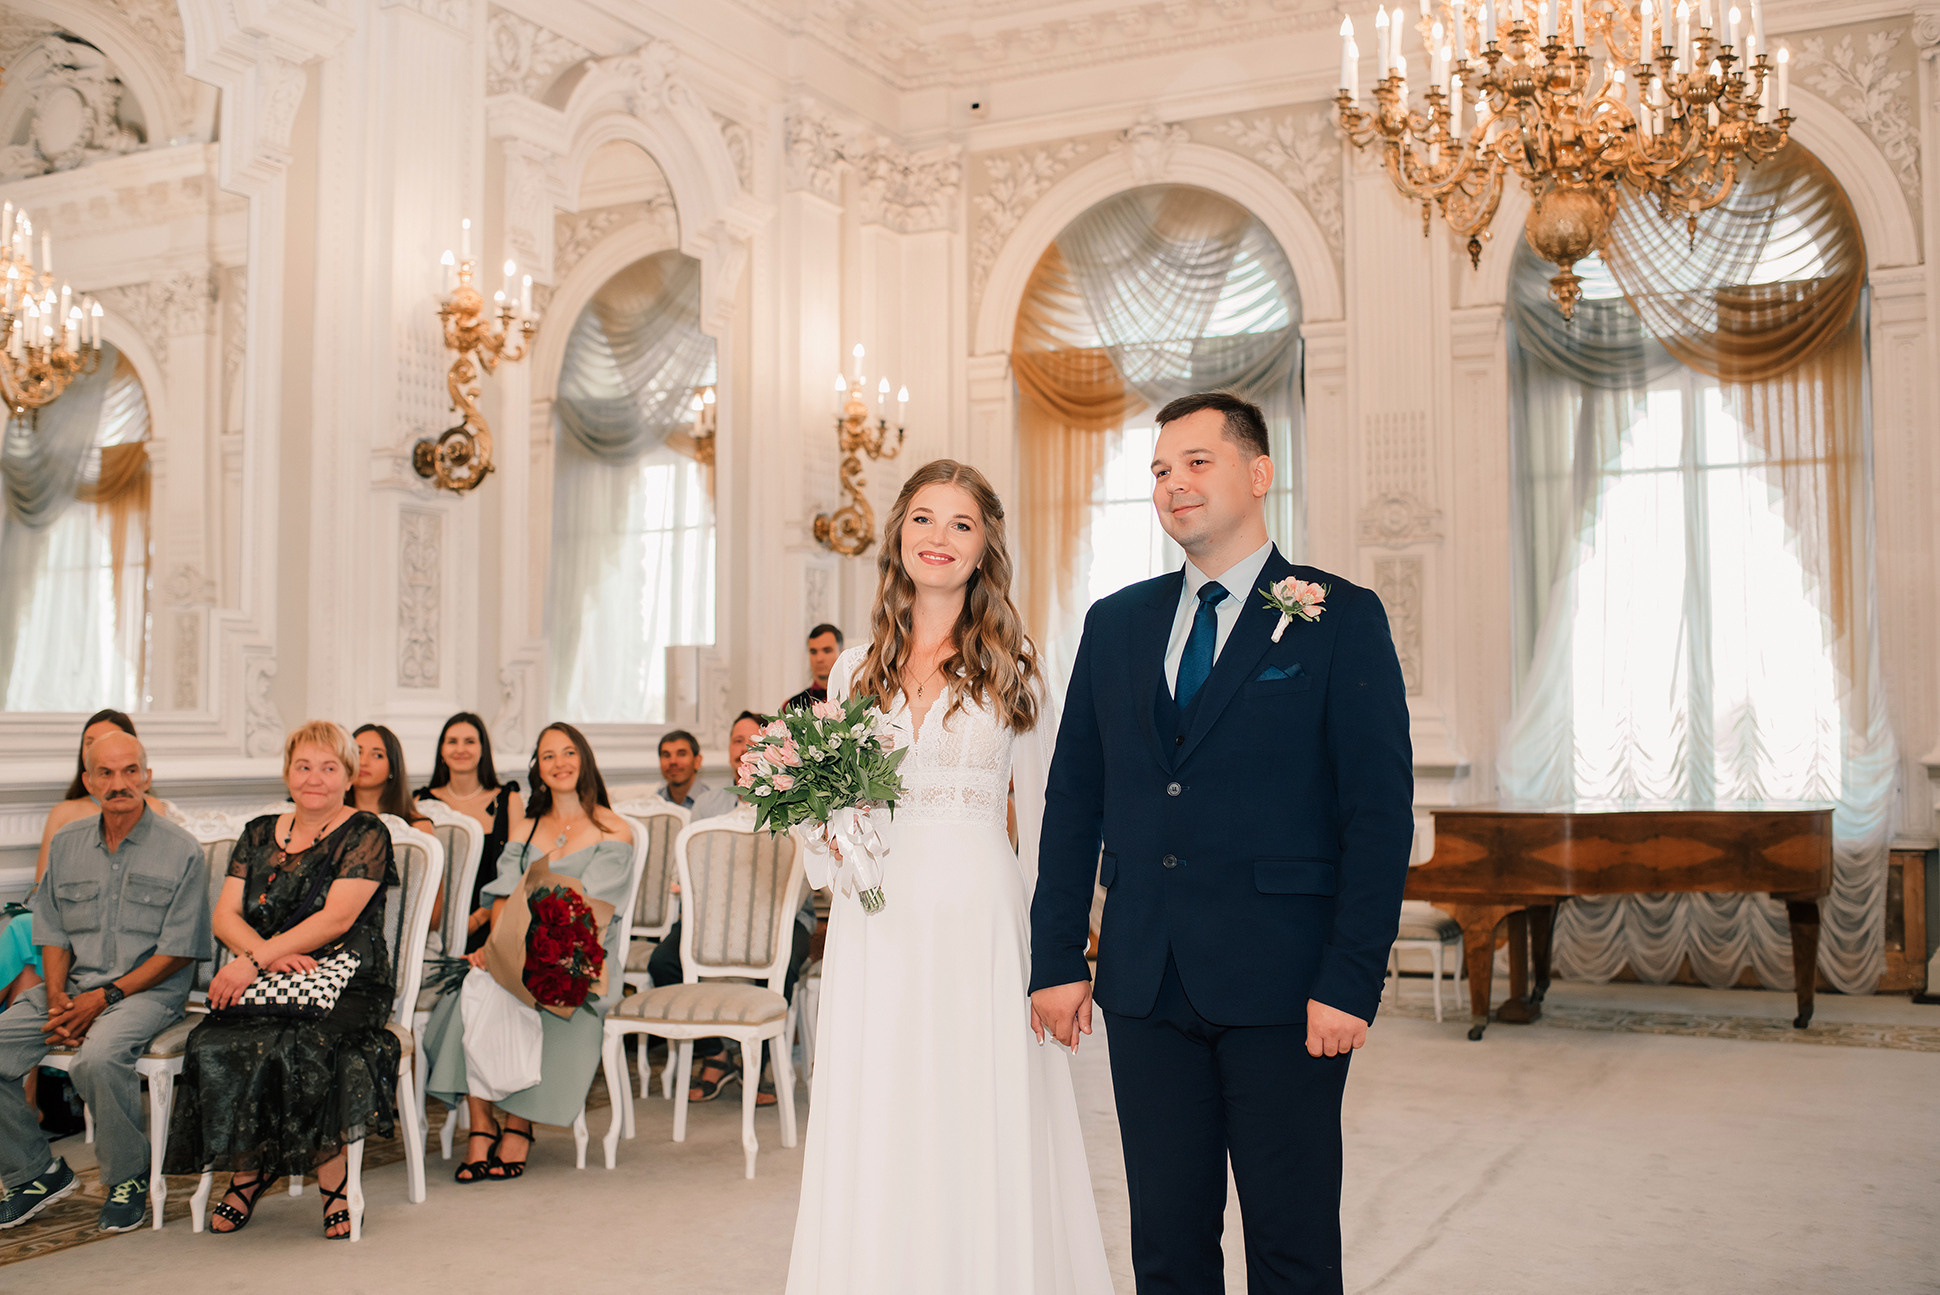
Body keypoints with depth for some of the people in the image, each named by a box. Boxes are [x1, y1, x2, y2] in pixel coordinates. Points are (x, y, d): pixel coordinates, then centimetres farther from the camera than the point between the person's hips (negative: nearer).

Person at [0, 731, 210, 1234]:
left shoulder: (181, 851, -5)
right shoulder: (66, 844, 11)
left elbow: (177, 952, -7)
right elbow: (53, 934, 13)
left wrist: (104, 997, -15)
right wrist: (57, 998, -5)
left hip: (149, 990, -5)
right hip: (72, 986, 6)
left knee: (98, 1055, -34)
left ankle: (128, 1177, -10)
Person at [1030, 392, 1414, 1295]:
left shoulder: (1341, 619, -1)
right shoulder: (1115, 625, 12)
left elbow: (1380, 811, -6)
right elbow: (1073, 800, 12)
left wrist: (1350, 981, -13)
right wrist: (1056, 958, 6)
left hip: (1281, 984, -4)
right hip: (1144, 984, 4)